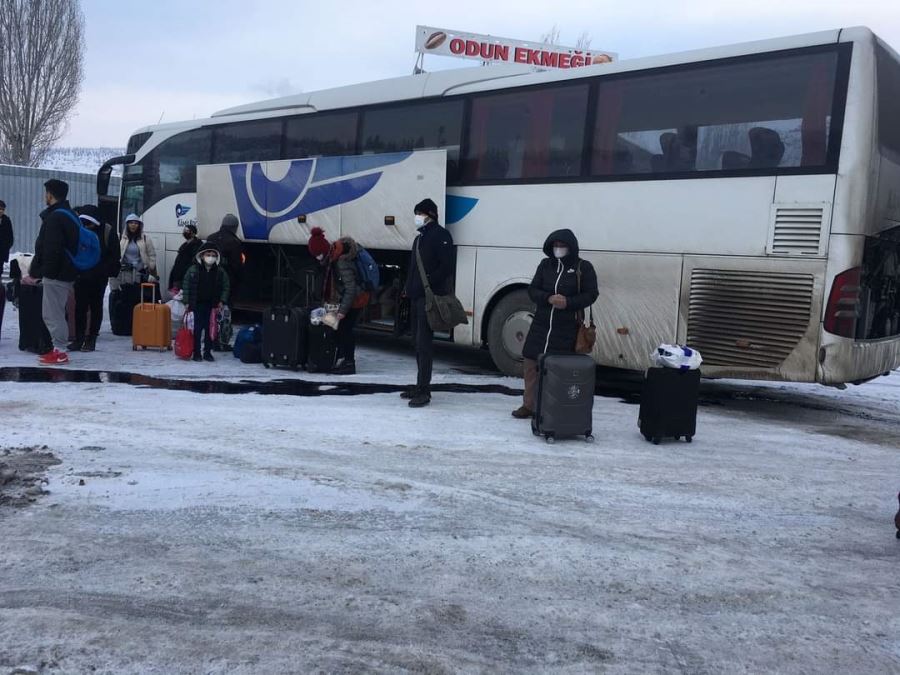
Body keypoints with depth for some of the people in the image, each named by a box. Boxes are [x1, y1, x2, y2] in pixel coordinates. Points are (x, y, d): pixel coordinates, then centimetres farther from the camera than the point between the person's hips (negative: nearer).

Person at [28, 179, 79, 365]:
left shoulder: (54, 217, -15)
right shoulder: (69, 215, 17)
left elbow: (50, 250, -20)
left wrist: (36, 271, -14)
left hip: (55, 274, -10)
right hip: (67, 272, 10)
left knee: (53, 313, -5)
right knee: (54, 313, 16)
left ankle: (60, 352, -3)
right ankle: (59, 348, 20)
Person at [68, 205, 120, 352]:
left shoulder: (107, 231, -6)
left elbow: (115, 255, -3)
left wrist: (106, 271, -10)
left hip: (99, 277, -2)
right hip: (81, 275, 3)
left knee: (96, 307, 6)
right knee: (80, 307, 1)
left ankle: (91, 339, 11)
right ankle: (79, 339, 4)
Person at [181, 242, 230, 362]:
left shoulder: (220, 272, 0)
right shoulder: (193, 270, -6)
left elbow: (226, 287, 7)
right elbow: (186, 285, -2)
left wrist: (222, 301, -2)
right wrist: (186, 302, -6)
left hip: (212, 304, 2)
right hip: (198, 304, -2)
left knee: (210, 329, 5)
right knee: (198, 328, 1)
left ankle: (207, 352, 14)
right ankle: (196, 353, 8)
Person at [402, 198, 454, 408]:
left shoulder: (441, 235, -8)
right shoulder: (420, 238, 21)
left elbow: (446, 267, -17)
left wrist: (428, 284, -21)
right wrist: (409, 289, 13)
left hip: (429, 298, -10)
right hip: (416, 297, 10)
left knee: (424, 343, -11)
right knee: (418, 342, 13)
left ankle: (424, 391, -9)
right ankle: (421, 385, 22)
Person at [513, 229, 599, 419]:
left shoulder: (583, 267, -1)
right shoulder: (545, 265, 8)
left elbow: (591, 294, -2)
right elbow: (532, 290, 6)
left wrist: (568, 303, -18)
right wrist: (548, 298, -15)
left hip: (567, 328, -4)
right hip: (541, 324, 4)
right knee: (531, 362, 6)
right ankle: (529, 405, 19)